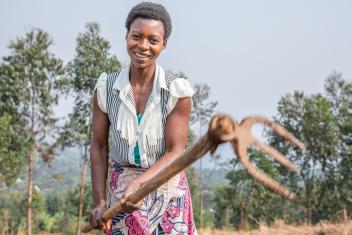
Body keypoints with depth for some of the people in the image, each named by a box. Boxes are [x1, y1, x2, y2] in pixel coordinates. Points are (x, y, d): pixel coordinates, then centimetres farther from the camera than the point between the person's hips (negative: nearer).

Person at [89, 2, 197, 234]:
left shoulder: (177, 91, -10)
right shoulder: (106, 87, -3)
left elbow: (175, 152, -12)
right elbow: (99, 147, 2)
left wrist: (138, 183, -26)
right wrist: (99, 202, -5)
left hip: (167, 191, -1)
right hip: (119, 191, 2)